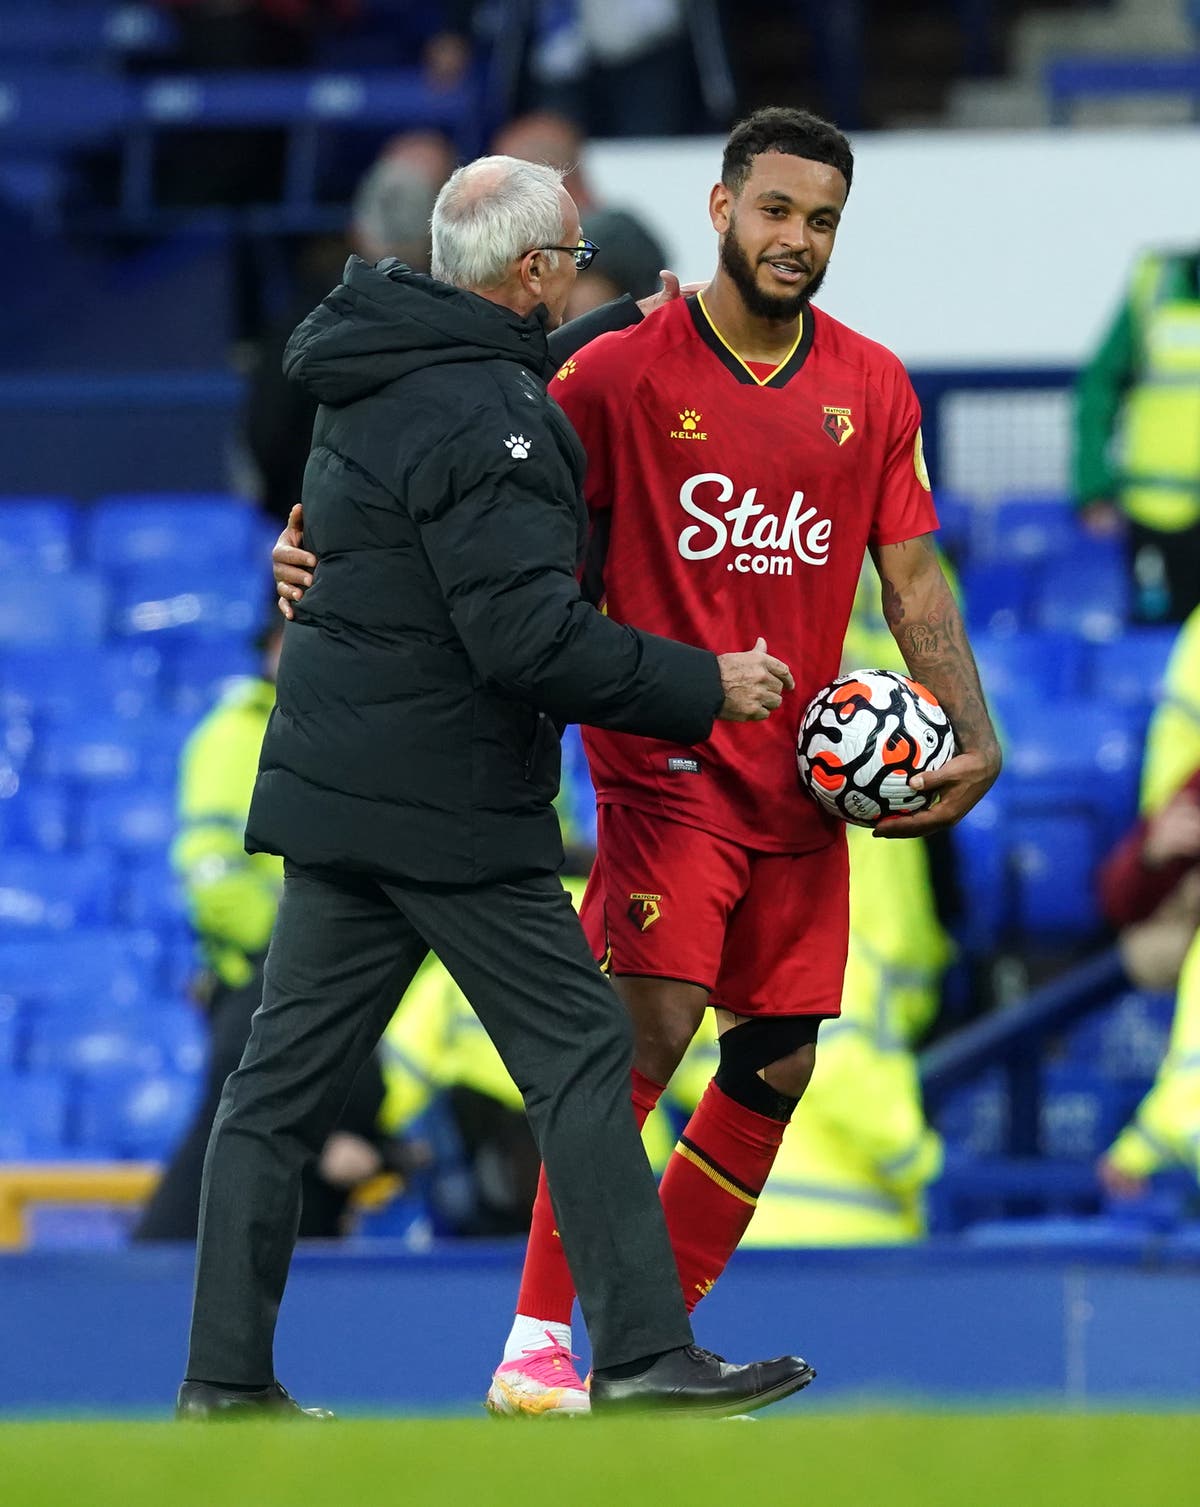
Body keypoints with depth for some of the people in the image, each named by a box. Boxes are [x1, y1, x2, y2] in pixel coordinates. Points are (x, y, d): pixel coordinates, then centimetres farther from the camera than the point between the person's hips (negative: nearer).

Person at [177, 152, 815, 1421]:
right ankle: (641, 1354, 0)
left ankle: (227, 1377, 9)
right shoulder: (484, 421, -19)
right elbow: (531, 634, -24)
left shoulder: (373, 374, 10)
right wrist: (706, 685, -16)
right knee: (579, 1054, -1)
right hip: (452, 802, -9)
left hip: (333, 785, 9)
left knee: (285, 1075, 8)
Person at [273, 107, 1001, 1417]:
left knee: (777, 1062, 6)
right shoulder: (624, 366, -7)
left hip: (803, 777, 5)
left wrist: (973, 737, -2)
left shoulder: (873, 388, 6)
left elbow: (912, 576, 10)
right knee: (654, 1021, -20)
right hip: (666, 763, -5)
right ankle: (536, 1336, -15)